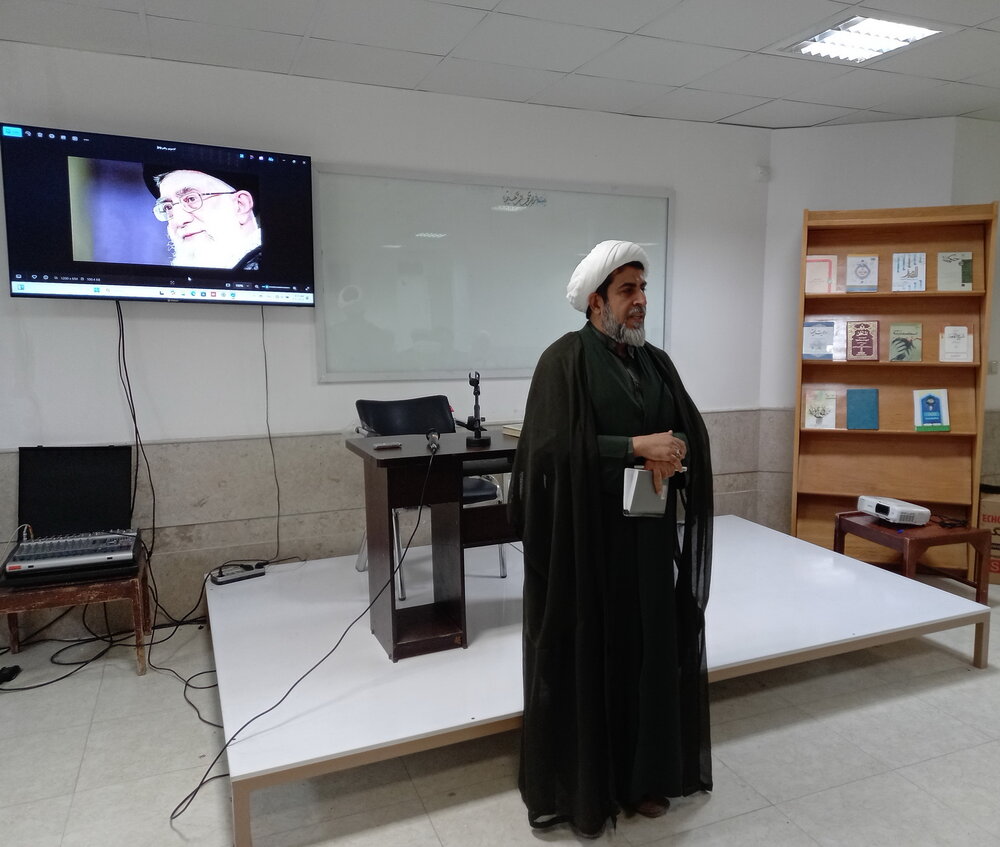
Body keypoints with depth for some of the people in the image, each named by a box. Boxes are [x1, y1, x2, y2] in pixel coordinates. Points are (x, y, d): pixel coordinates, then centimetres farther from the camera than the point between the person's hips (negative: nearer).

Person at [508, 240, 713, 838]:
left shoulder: (657, 362, 11)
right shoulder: (565, 360, -8)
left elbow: (694, 433, 7)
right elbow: (552, 446, -18)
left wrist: (671, 457, -15)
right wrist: (636, 447, -21)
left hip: (649, 535, 6)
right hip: (586, 535, -6)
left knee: (650, 649, 13)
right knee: (588, 655, 5)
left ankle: (643, 774, 31)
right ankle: (582, 785, 23)